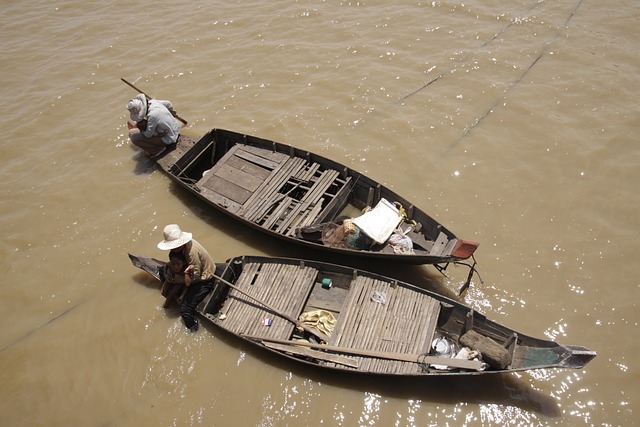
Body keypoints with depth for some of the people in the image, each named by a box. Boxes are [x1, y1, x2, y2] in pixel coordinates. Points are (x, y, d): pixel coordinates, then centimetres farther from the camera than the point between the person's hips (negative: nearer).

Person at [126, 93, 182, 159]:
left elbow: (148, 135, -24)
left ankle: (158, 149, -1)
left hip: (169, 139, -9)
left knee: (135, 138, -13)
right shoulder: (153, 102, -13)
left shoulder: (152, 115, -35)